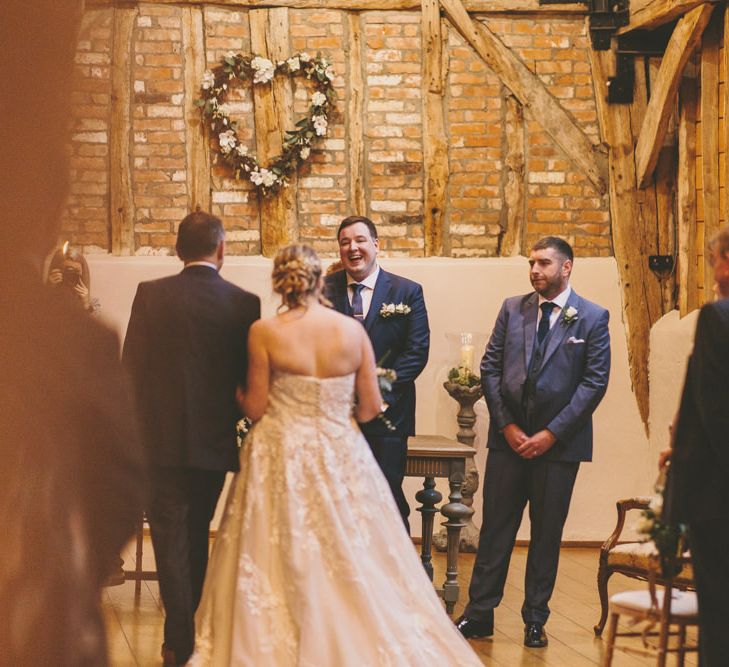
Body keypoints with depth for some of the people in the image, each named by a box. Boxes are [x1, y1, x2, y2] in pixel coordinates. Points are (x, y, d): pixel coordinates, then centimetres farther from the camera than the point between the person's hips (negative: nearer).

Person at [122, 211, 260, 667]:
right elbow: (249, 378, 1)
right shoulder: (244, 303, -5)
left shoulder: (151, 295, -8)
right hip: (215, 441, 2)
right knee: (197, 536, 18)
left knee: (171, 540, 4)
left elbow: (132, 368, -8)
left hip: (162, 440, -2)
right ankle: (188, 626, 30)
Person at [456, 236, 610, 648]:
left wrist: (551, 433, -11)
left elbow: (595, 382, -6)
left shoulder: (593, 318, -2)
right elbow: (491, 367, 6)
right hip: (509, 438, 2)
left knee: (547, 533, 5)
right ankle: (479, 614, 9)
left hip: (559, 441, -2)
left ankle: (535, 621, 14)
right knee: (496, 527, 3)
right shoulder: (513, 309, 7)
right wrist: (507, 425, -4)